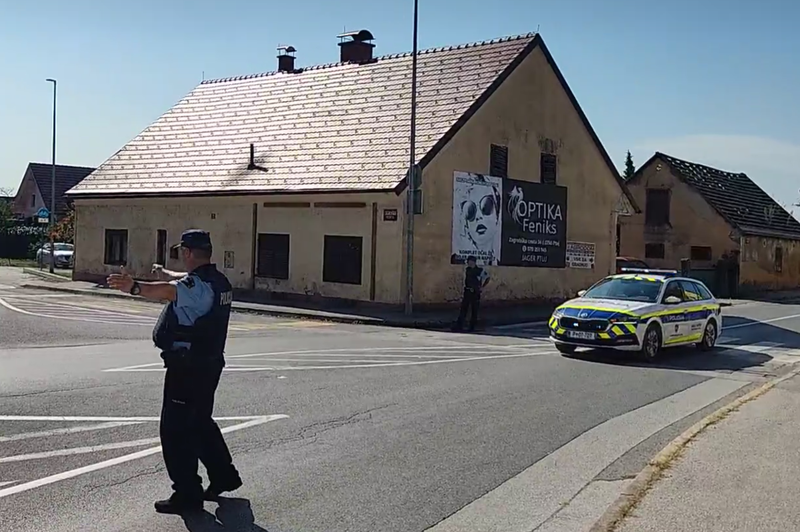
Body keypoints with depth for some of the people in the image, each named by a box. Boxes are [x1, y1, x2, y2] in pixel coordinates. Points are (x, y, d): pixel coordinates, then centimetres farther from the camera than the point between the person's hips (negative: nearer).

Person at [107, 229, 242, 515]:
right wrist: (164, 272, 52)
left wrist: (135, 287, -55)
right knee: (200, 423, 23)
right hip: (209, 363, 10)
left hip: (187, 367, -10)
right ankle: (224, 476, 34)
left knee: (175, 430, -3)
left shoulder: (198, 284, -18)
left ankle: (187, 494, 2)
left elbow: (170, 291, -40)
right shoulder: (218, 280, 12)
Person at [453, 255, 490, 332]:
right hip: (467, 292, 4)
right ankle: (459, 326, -5)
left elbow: (487, 278, 6)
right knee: (463, 309, -3)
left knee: (474, 310, 3)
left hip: (476, 293, -4)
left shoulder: (480, 270, -6)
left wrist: (483, 287, 2)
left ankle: (472, 327, 10)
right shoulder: (467, 270, 7)